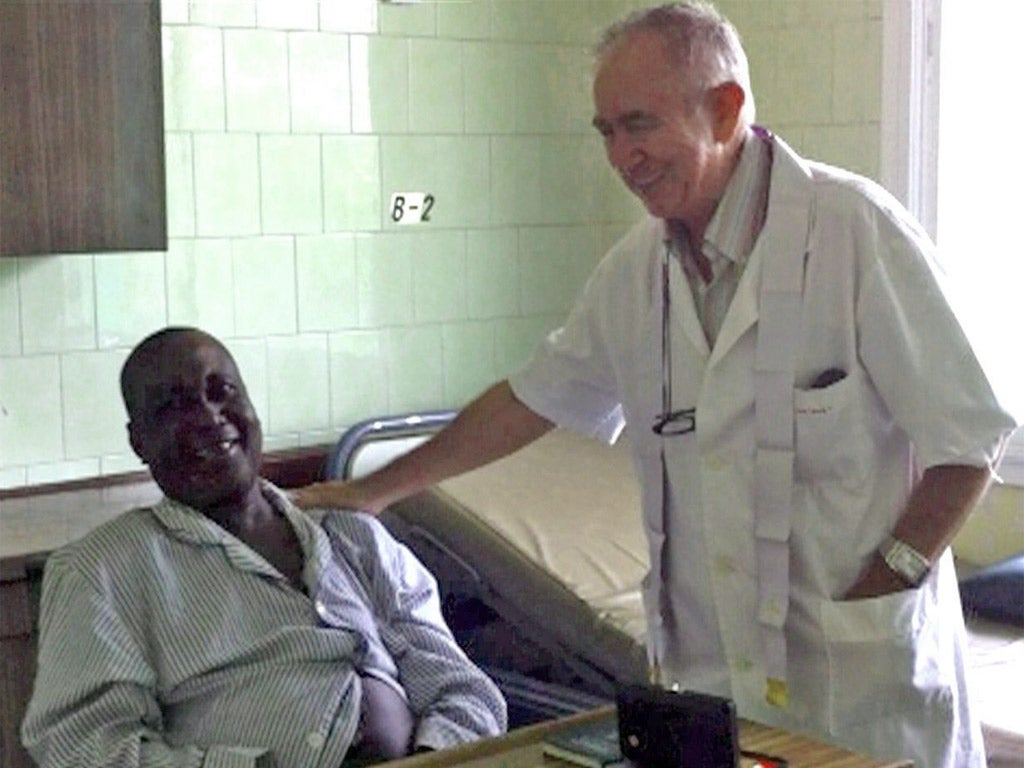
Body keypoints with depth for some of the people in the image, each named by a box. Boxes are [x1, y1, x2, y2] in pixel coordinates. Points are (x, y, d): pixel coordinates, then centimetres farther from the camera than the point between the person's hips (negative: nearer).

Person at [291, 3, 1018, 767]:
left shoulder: (853, 229, -14)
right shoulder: (635, 268, 4)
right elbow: (534, 397, 15)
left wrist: (875, 592, -15)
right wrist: (373, 491, 17)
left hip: (859, 668, -4)